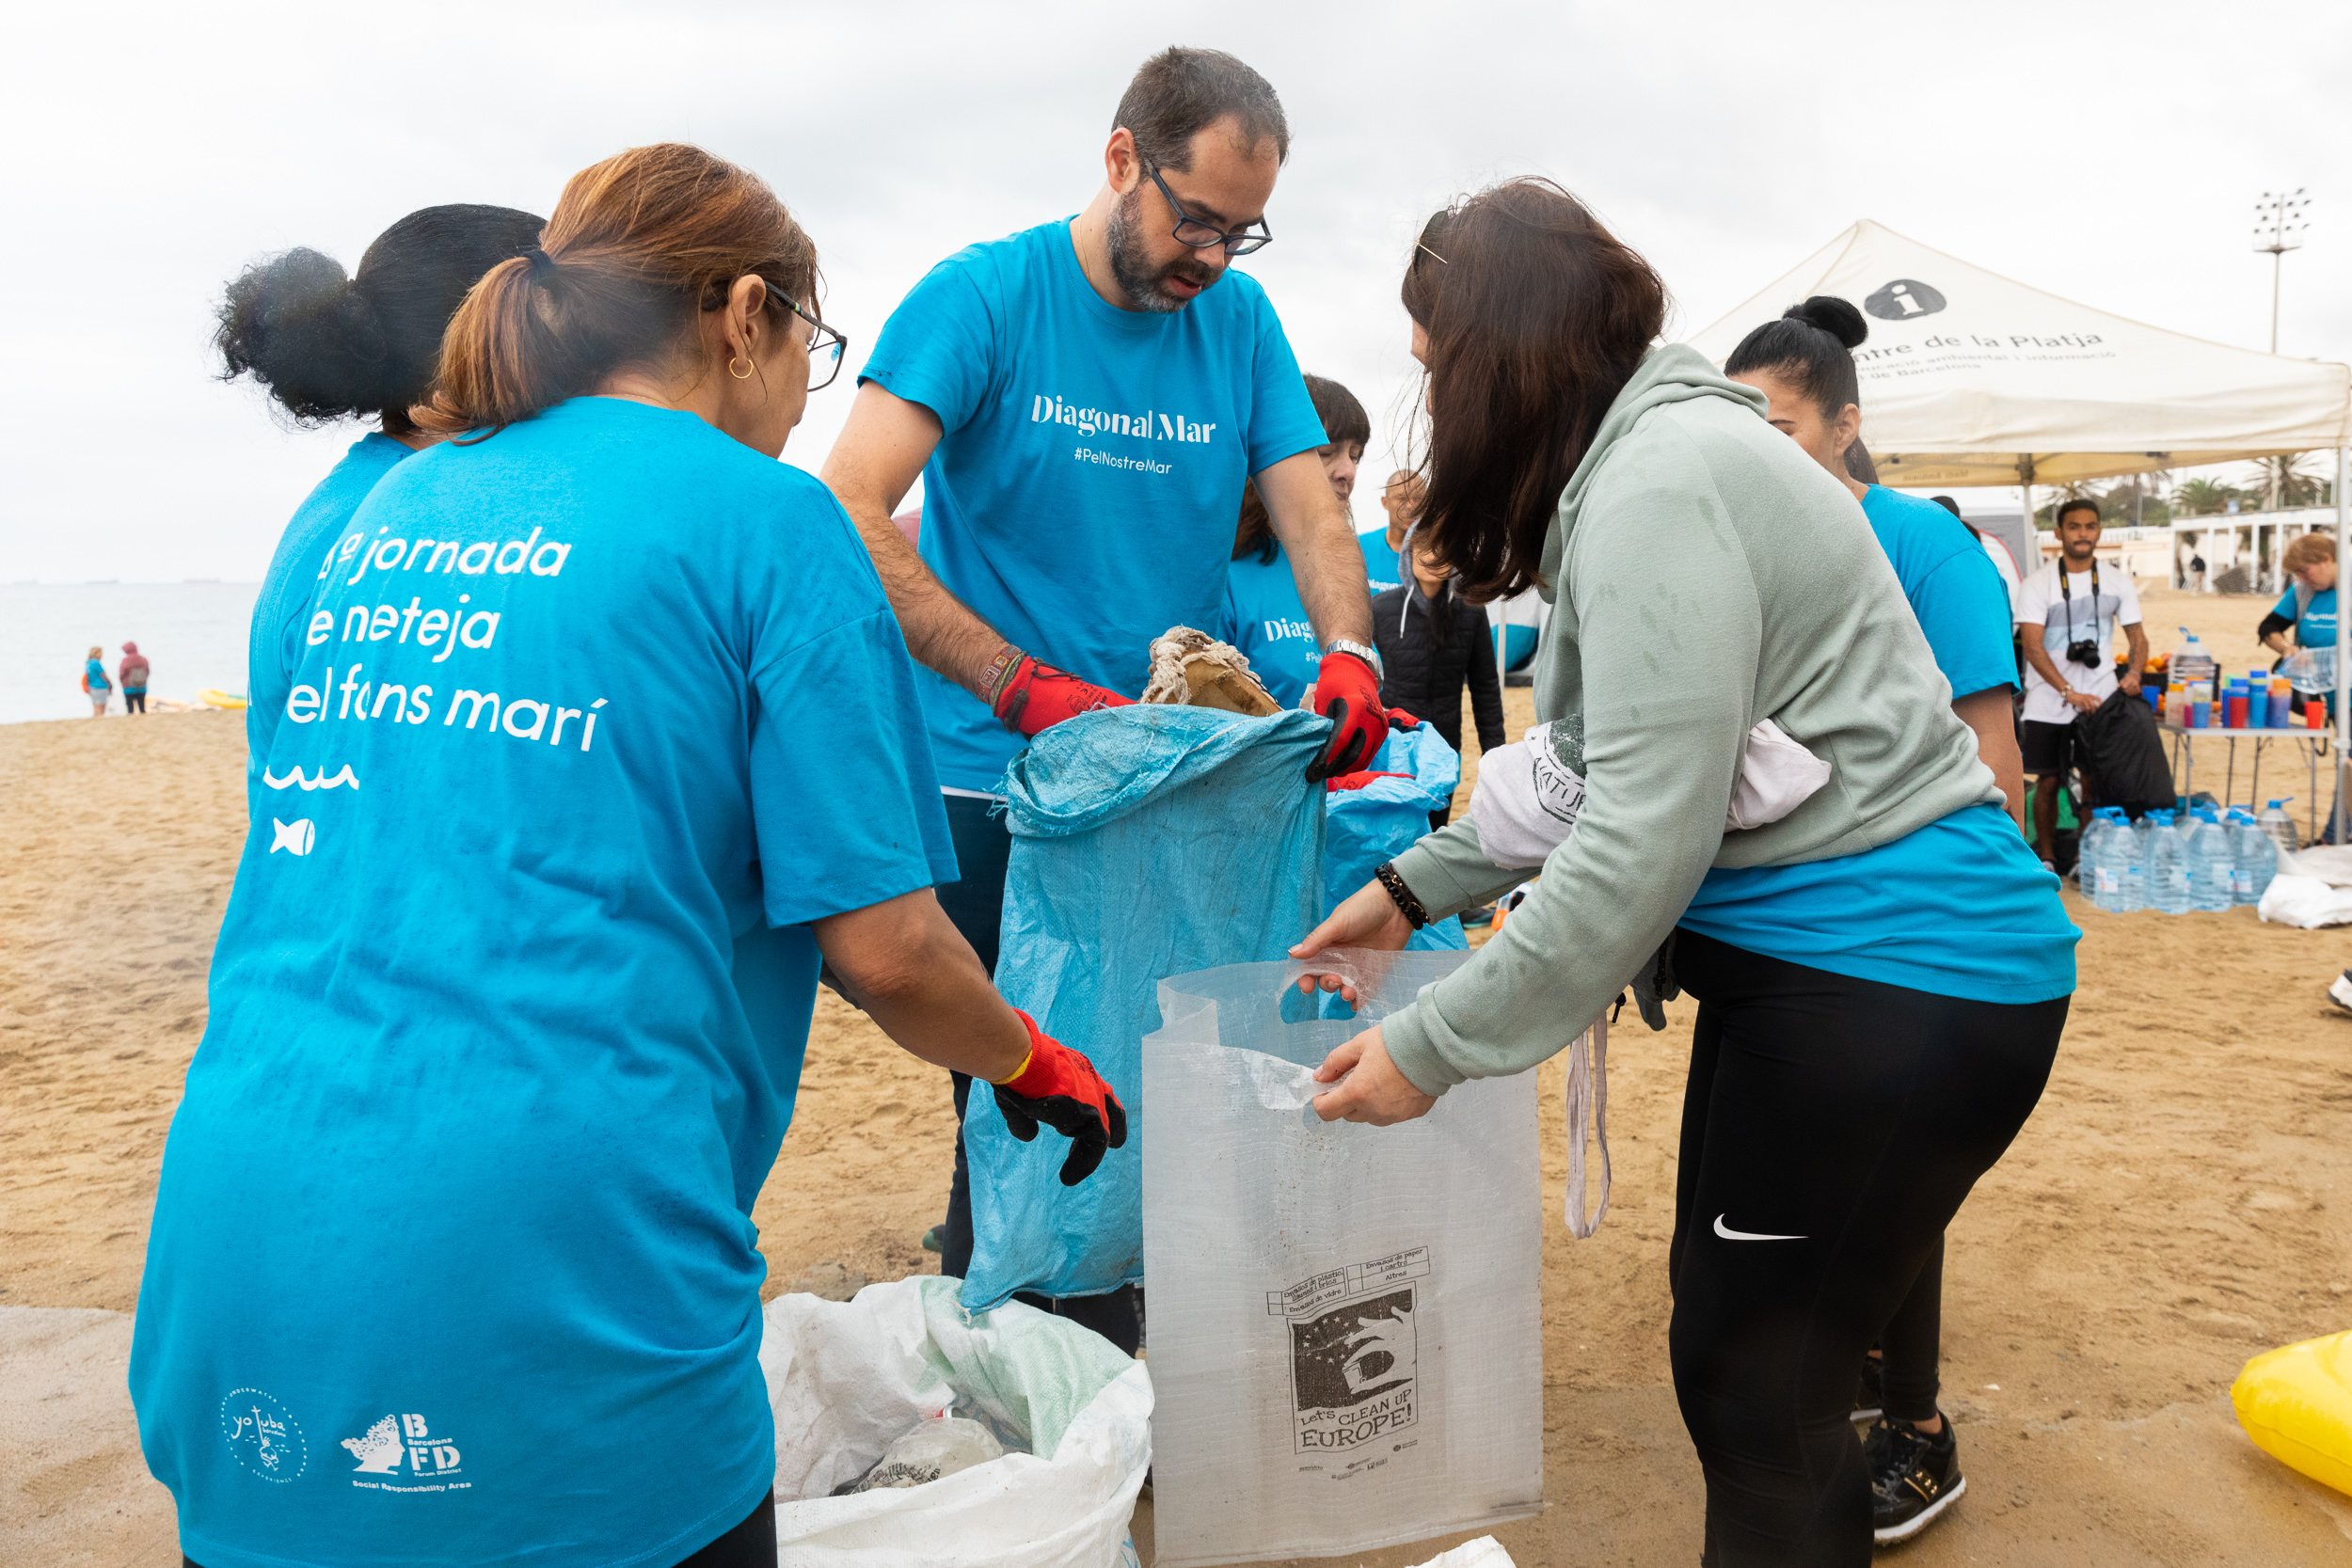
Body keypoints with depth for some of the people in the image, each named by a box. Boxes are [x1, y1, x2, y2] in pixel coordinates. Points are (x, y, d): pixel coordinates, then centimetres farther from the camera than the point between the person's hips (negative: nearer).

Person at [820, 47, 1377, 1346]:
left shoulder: (1241, 321, 8)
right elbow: (847, 516, -17)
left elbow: (1311, 512, 5)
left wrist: (1347, 655, -17)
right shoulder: (982, 296, -6)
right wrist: (1026, 686, -26)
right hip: (997, 794, -4)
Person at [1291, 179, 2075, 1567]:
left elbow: (1642, 841, -24)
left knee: (1757, 1384, 2)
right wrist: (1415, 887, 14)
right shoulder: (1637, 462, 13)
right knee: (1728, 1334, 19)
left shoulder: (1662, 486, -20)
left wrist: (1432, 1049, -17)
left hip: (1890, 978, -10)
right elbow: (1594, 768, 17)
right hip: (1816, 951, 10)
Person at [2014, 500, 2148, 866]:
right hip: (2048, 703, -2)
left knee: (2096, 781, 2)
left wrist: (2134, 673, -13)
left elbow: (2137, 636, 10)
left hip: (2100, 699, 2)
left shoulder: (2117, 581, 6)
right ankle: (2046, 857, 17)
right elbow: (2032, 646, -13)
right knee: (2048, 781, 4)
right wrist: (2069, 693, -23)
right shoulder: (2037, 584, -5)